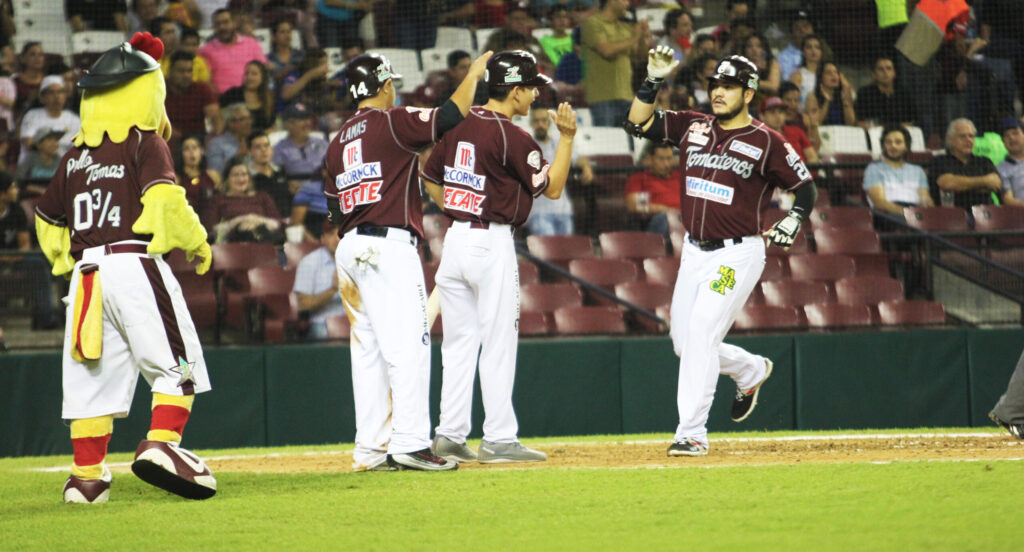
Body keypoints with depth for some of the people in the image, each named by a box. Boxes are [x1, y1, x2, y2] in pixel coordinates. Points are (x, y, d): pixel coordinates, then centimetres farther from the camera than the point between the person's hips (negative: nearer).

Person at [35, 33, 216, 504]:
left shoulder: (75, 156, 17)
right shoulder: (145, 143, -2)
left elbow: (47, 221, 22)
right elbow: (164, 200, -15)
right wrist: (197, 243, -2)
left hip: (86, 271, 6)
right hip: (135, 264, -6)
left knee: (92, 376, 6)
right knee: (176, 363, -2)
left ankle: (87, 473, 4)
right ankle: (162, 443, -19)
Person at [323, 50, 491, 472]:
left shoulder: (339, 141, 17)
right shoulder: (392, 122, -5)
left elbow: (334, 207, 17)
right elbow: (449, 117, -12)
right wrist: (473, 75, 4)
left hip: (349, 248, 8)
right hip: (389, 244, -8)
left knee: (368, 349, 9)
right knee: (409, 345, -10)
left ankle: (371, 448, 8)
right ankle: (409, 444, -17)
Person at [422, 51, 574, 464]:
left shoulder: (459, 126, 8)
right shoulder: (511, 138, -14)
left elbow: (430, 179, 17)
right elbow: (552, 187, -7)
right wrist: (567, 137, -7)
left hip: (454, 241, 7)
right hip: (492, 244, -7)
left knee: (459, 343, 10)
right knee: (498, 345, -2)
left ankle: (450, 435, 8)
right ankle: (499, 439, -1)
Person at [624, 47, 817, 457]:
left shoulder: (766, 142, -5)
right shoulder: (691, 128, 7)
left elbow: (805, 187, 1)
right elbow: (638, 123, 4)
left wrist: (793, 220, -17)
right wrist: (652, 81, -9)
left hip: (738, 254, -6)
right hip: (694, 253, 6)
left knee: (700, 333, -17)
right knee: (684, 342, 10)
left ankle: (691, 433, -15)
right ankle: (751, 371, 39)